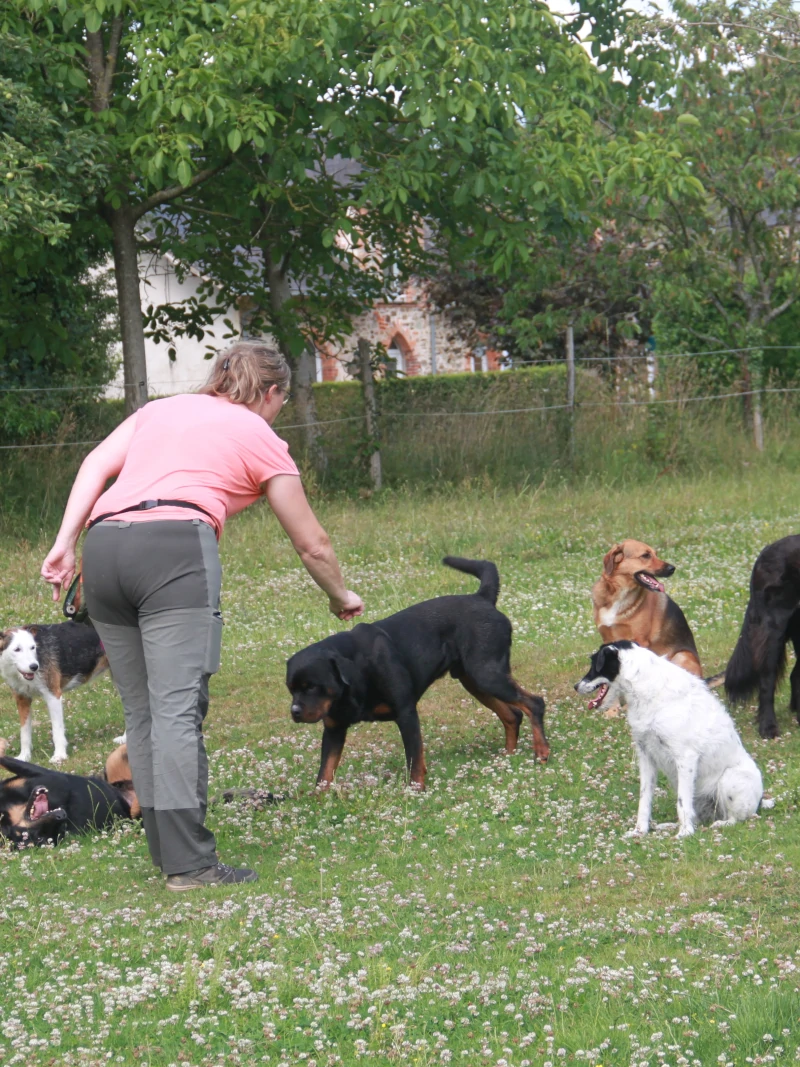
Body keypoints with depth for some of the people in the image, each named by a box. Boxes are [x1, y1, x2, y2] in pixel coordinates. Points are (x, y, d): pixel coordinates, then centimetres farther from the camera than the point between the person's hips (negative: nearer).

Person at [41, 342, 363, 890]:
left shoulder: (160, 409, 29)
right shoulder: (260, 437, 17)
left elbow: (96, 465, 12)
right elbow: (311, 544, 22)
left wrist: (64, 544, 8)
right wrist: (341, 597, 39)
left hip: (103, 544, 5)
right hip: (176, 545, -5)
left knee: (142, 713, 10)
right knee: (178, 708, -11)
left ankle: (169, 853, 10)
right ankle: (189, 862, -17)